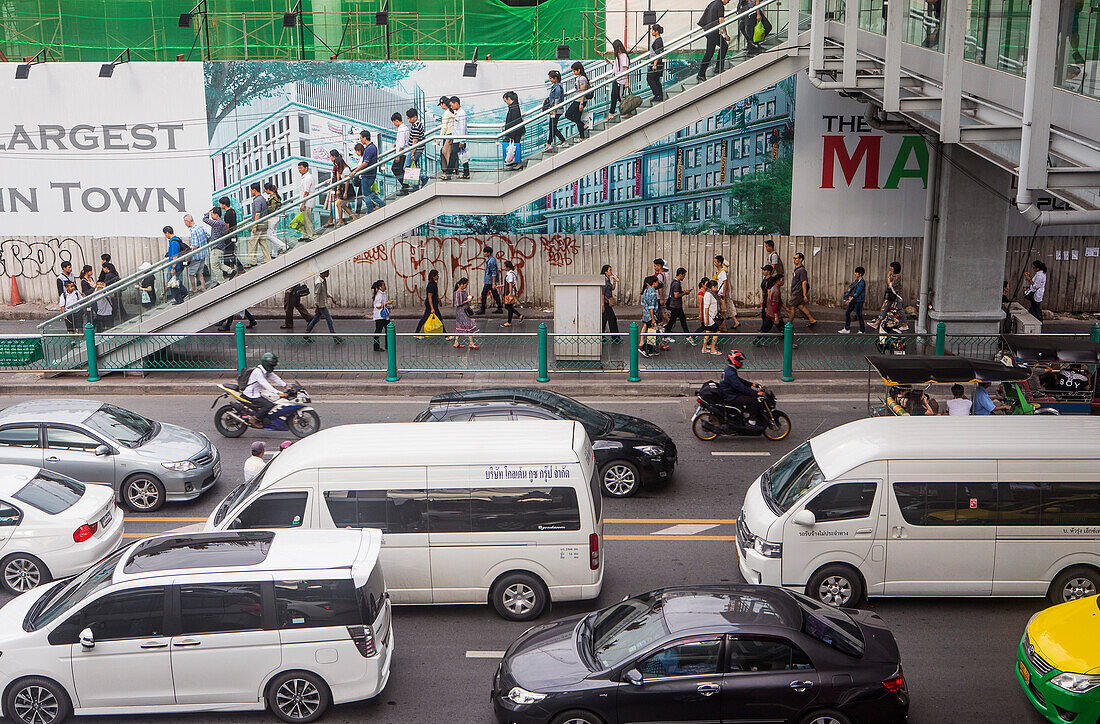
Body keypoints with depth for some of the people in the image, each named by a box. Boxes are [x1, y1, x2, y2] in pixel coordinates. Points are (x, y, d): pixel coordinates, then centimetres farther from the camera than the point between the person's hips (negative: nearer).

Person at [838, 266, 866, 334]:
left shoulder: (862, 282, -18)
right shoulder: (856, 280, 10)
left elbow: (857, 293, -21)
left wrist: (849, 300, -21)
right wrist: (849, 299, 17)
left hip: (858, 301, -9)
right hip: (853, 300, 9)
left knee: (859, 315, -1)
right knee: (847, 312, 7)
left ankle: (862, 330, 12)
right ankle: (847, 329, 13)